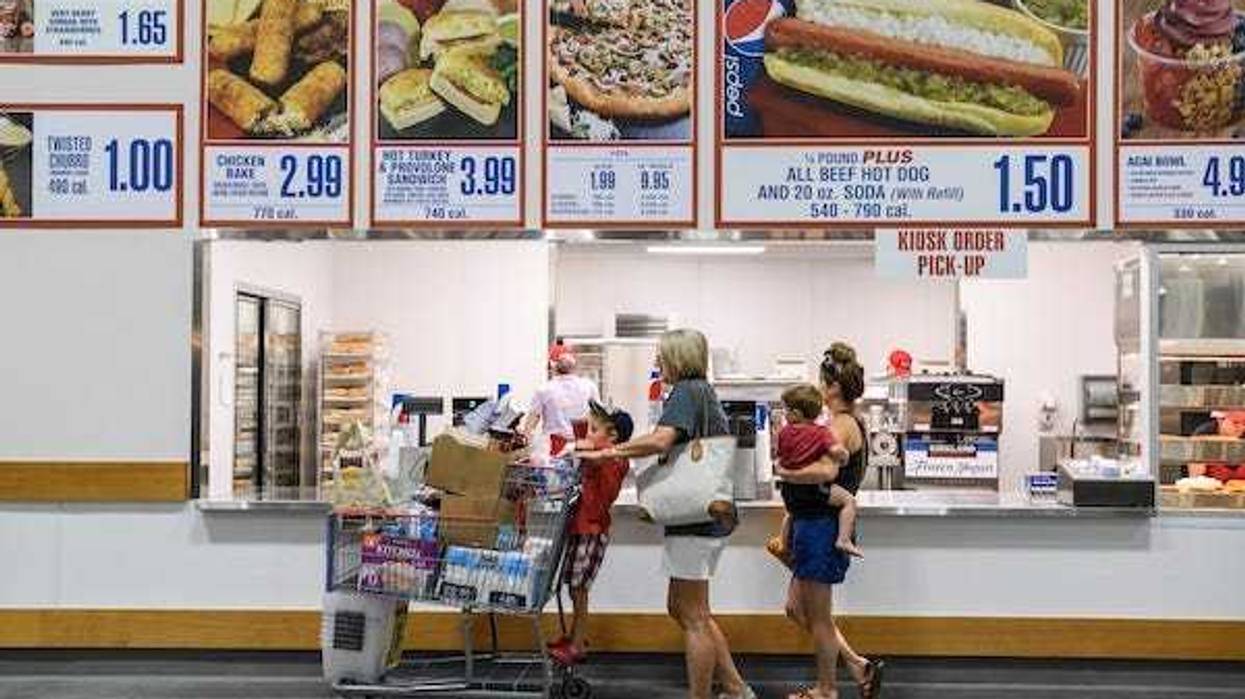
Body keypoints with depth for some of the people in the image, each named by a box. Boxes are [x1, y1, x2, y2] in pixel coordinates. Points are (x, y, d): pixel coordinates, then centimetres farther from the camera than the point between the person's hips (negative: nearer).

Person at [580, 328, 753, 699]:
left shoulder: (686, 391, -12)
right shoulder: (706, 392, 18)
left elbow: (661, 440, -28)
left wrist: (610, 452, -18)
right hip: (710, 515, 10)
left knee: (693, 618, -3)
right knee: (681, 609, 17)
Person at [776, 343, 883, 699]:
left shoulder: (840, 425, -18)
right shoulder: (851, 423, 13)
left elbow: (827, 470, -34)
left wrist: (784, 472, -20)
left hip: (821, 527, -10)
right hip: (812, 524, 10)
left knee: (818, 616, 5)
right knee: (797, 607, 18)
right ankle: (858, 666, 22)